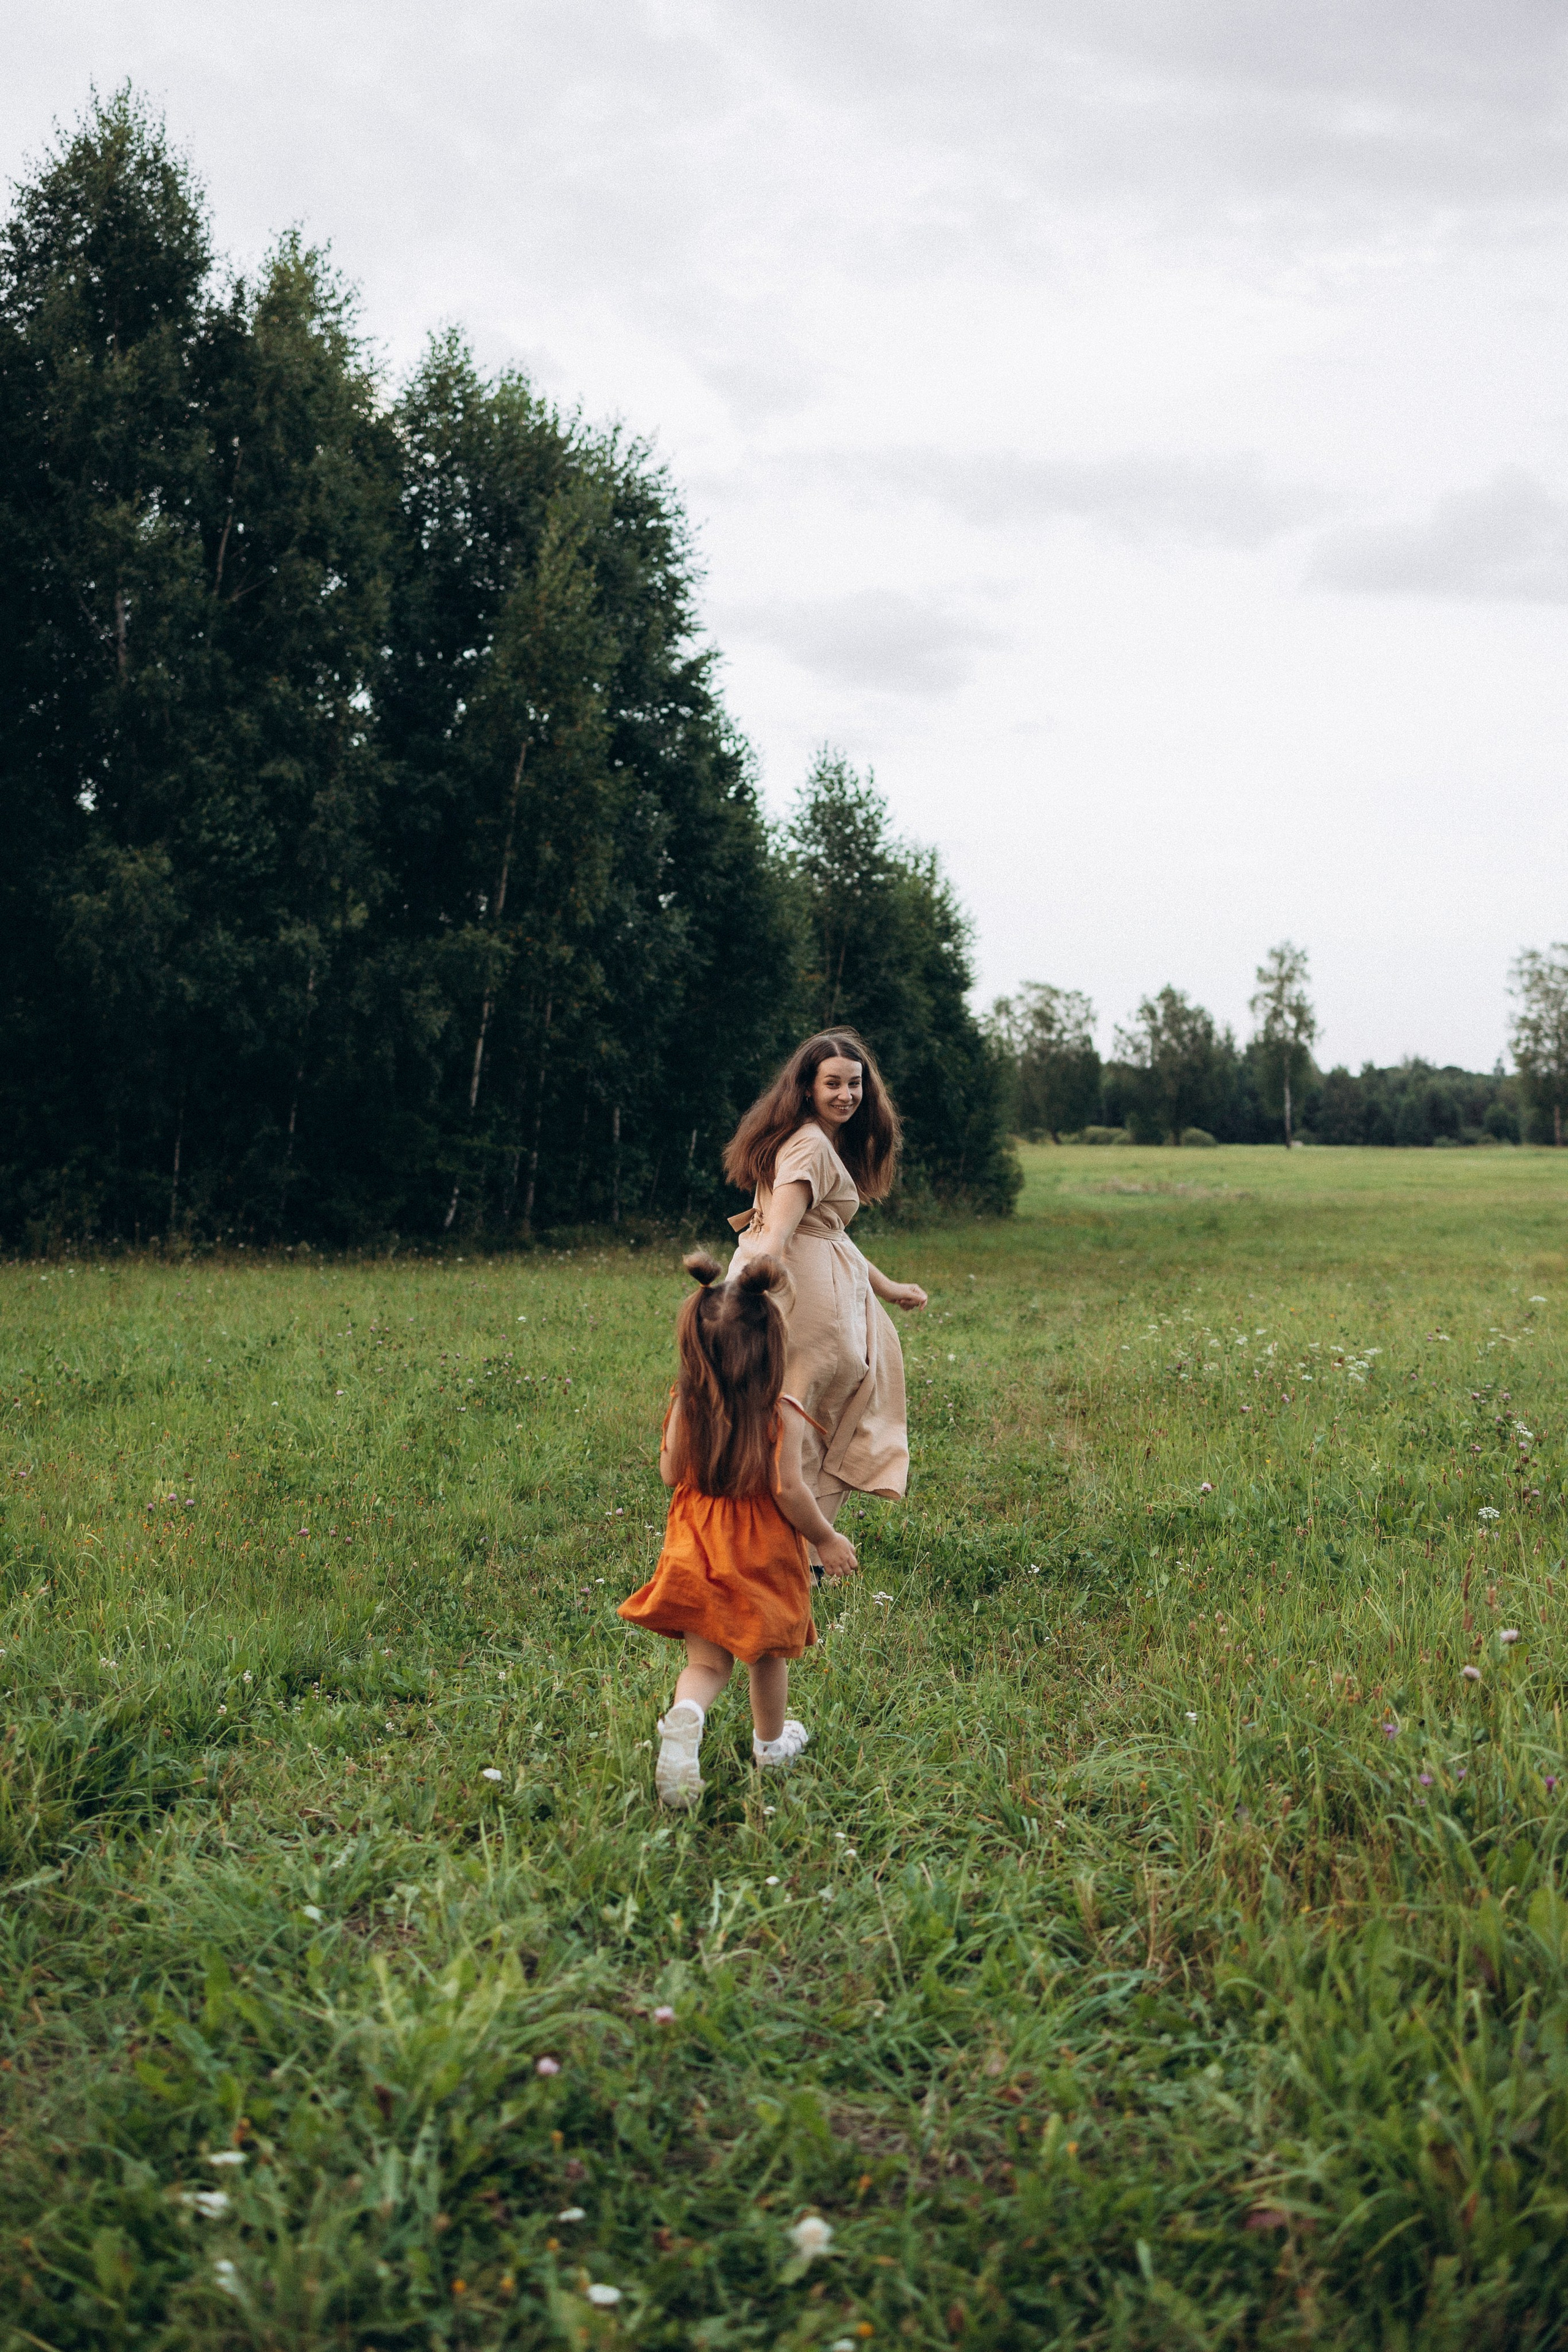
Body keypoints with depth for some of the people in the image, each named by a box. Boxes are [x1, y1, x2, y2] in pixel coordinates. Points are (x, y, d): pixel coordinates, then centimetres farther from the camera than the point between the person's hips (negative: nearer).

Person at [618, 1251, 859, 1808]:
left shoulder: (685, 1405, -6)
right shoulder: (782, 1413, -16)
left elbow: (670, 1473, 2)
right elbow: (788, 1489, -17)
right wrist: (826, 1540, -3)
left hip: (699, 1548, 2)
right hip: (764, 1553, -2)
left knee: (707, 1658, 8)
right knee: (769, 1653, 19)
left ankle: (685, 1717, -22)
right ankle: (771, 1742, 38)